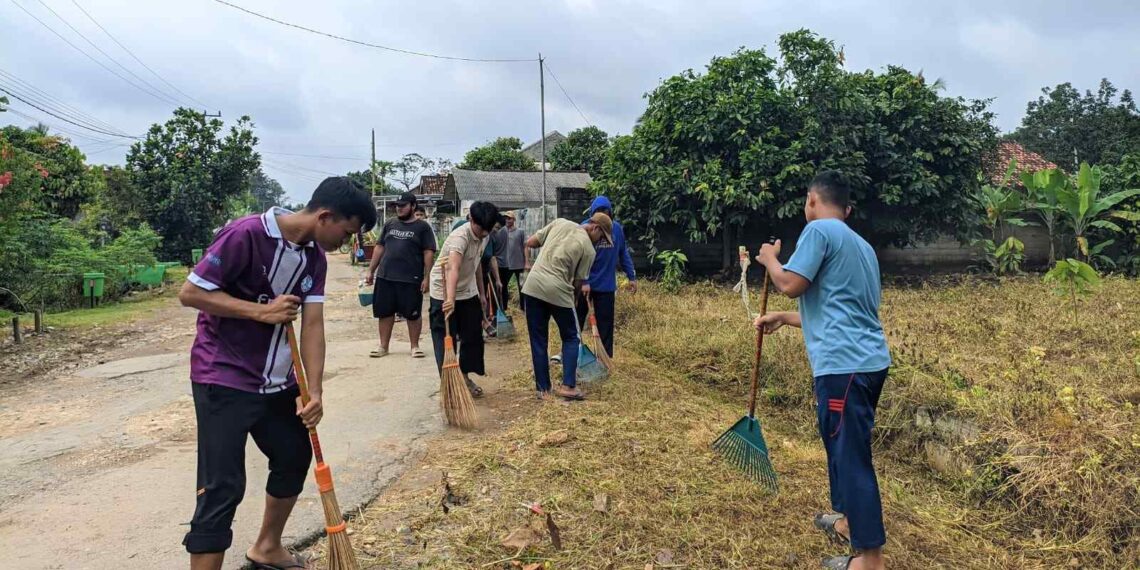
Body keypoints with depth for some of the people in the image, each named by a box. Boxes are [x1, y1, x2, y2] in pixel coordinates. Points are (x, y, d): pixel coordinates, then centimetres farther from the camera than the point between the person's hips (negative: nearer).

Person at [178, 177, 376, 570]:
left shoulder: (315, 256, 1)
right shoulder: (245, 234, -21)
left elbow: (312, 324, -3)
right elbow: (190, 293, -19)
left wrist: (314, 392, -11)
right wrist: (261, 311, -23)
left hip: (276, 380, 8)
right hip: (224, 378, -8)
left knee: (295, 457, 19)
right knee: (222, 487, -9)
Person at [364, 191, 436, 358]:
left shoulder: (422, 227, -2)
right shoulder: (390, 224, 12)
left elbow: (429, 253, -6)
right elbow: (379, 247, 15)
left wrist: (426, 277, -13)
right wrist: (371, 271, 10)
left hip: (411, 280, -4)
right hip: (385, 277, 4)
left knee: (413, 314, 4)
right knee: (385, 312, 9)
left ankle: (415, 346, 18)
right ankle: (383, 346, 20)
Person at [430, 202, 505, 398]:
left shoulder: (484, 236, -4)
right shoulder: (460, 236, -30)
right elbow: (453, 269, -47)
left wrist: (481, 293, 15)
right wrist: (450, 299, -60)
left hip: (468, 292, 8)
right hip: (444, 294, -7)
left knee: (473, 336, 10)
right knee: (445, 340, -2)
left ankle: (465, 376, 26)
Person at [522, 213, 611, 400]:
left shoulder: (560, 222, 9)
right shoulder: (588, 249, -1)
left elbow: (530, 242, 13)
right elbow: (578, 282, 3)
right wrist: (584, 286, 24)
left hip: (533, 286, 4)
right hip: (558, 292, -4)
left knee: (538, 340, 12)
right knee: (570, 338, 16)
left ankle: (543, 388, 17)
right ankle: (568, 385, 7)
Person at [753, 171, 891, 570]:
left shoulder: (820, 230, -7)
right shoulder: (860, 244, 21)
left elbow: (791, 285, -14)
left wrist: (769, 259, 5)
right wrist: (783, 319, 29)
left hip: (845, 364, -10)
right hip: (867, 360, 10)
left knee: (851, 455, -3)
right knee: (844, 445, 24)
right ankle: (848, 518, 40)